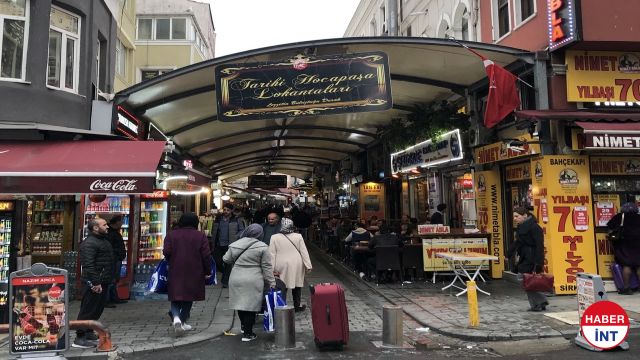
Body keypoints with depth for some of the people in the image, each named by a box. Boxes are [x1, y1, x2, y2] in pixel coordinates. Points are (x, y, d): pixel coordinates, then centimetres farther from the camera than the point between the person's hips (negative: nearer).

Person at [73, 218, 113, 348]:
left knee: (98, 308, 16)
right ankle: (80, 338, 2)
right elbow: (88, 265, -24)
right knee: (88, 309, -5)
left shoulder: (103, 240, 18)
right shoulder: (89, 243, -16)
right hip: (95, 283, -10)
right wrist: (95, 283, -26)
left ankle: (88, 332, 28)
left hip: (103, 282, 10)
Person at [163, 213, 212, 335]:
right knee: (189, 297, 14)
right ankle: (183, 322, 19)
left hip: (175, 272, 1)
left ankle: (176, 317, -16)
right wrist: (207, 271, 3)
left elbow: (166, 252, -5)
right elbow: (206, 255, -6)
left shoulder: (171, 235, 2)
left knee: (176, 298, 8)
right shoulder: (201, 236, -2)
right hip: (194, 273, 0)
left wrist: (172, 263, 14)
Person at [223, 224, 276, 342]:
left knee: (240, 302, 19)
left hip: (236, 279, 4)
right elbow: (267, 267, -5)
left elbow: (226, 259, 13)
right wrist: (271, 282, 2)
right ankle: (247, 333, 8)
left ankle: (243, 326, 35)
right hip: (253, 281, -4)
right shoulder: (262, 247, -6)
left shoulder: (235, 245, 5)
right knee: (251, 305, 3)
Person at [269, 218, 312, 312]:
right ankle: (297, 306, 24)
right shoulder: (298, 236, -2)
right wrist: (308, 265, 2)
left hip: (282, 266, -1)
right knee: (297, 285, 15)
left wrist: (272, 269, -2)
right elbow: (304, 252, -1)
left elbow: (272, 254, -4)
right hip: (297, 266, 1)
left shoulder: (274, 237, -3)